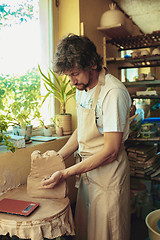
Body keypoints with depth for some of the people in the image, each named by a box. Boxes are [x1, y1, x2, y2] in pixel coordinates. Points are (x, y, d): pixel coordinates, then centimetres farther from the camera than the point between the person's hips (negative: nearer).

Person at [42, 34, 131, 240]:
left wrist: (66, 173, -20)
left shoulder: (113, 92, -23)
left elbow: (111, 151, -24)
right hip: (88, 169, 8)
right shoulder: (82, 89, 5)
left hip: (109, 172, -7)